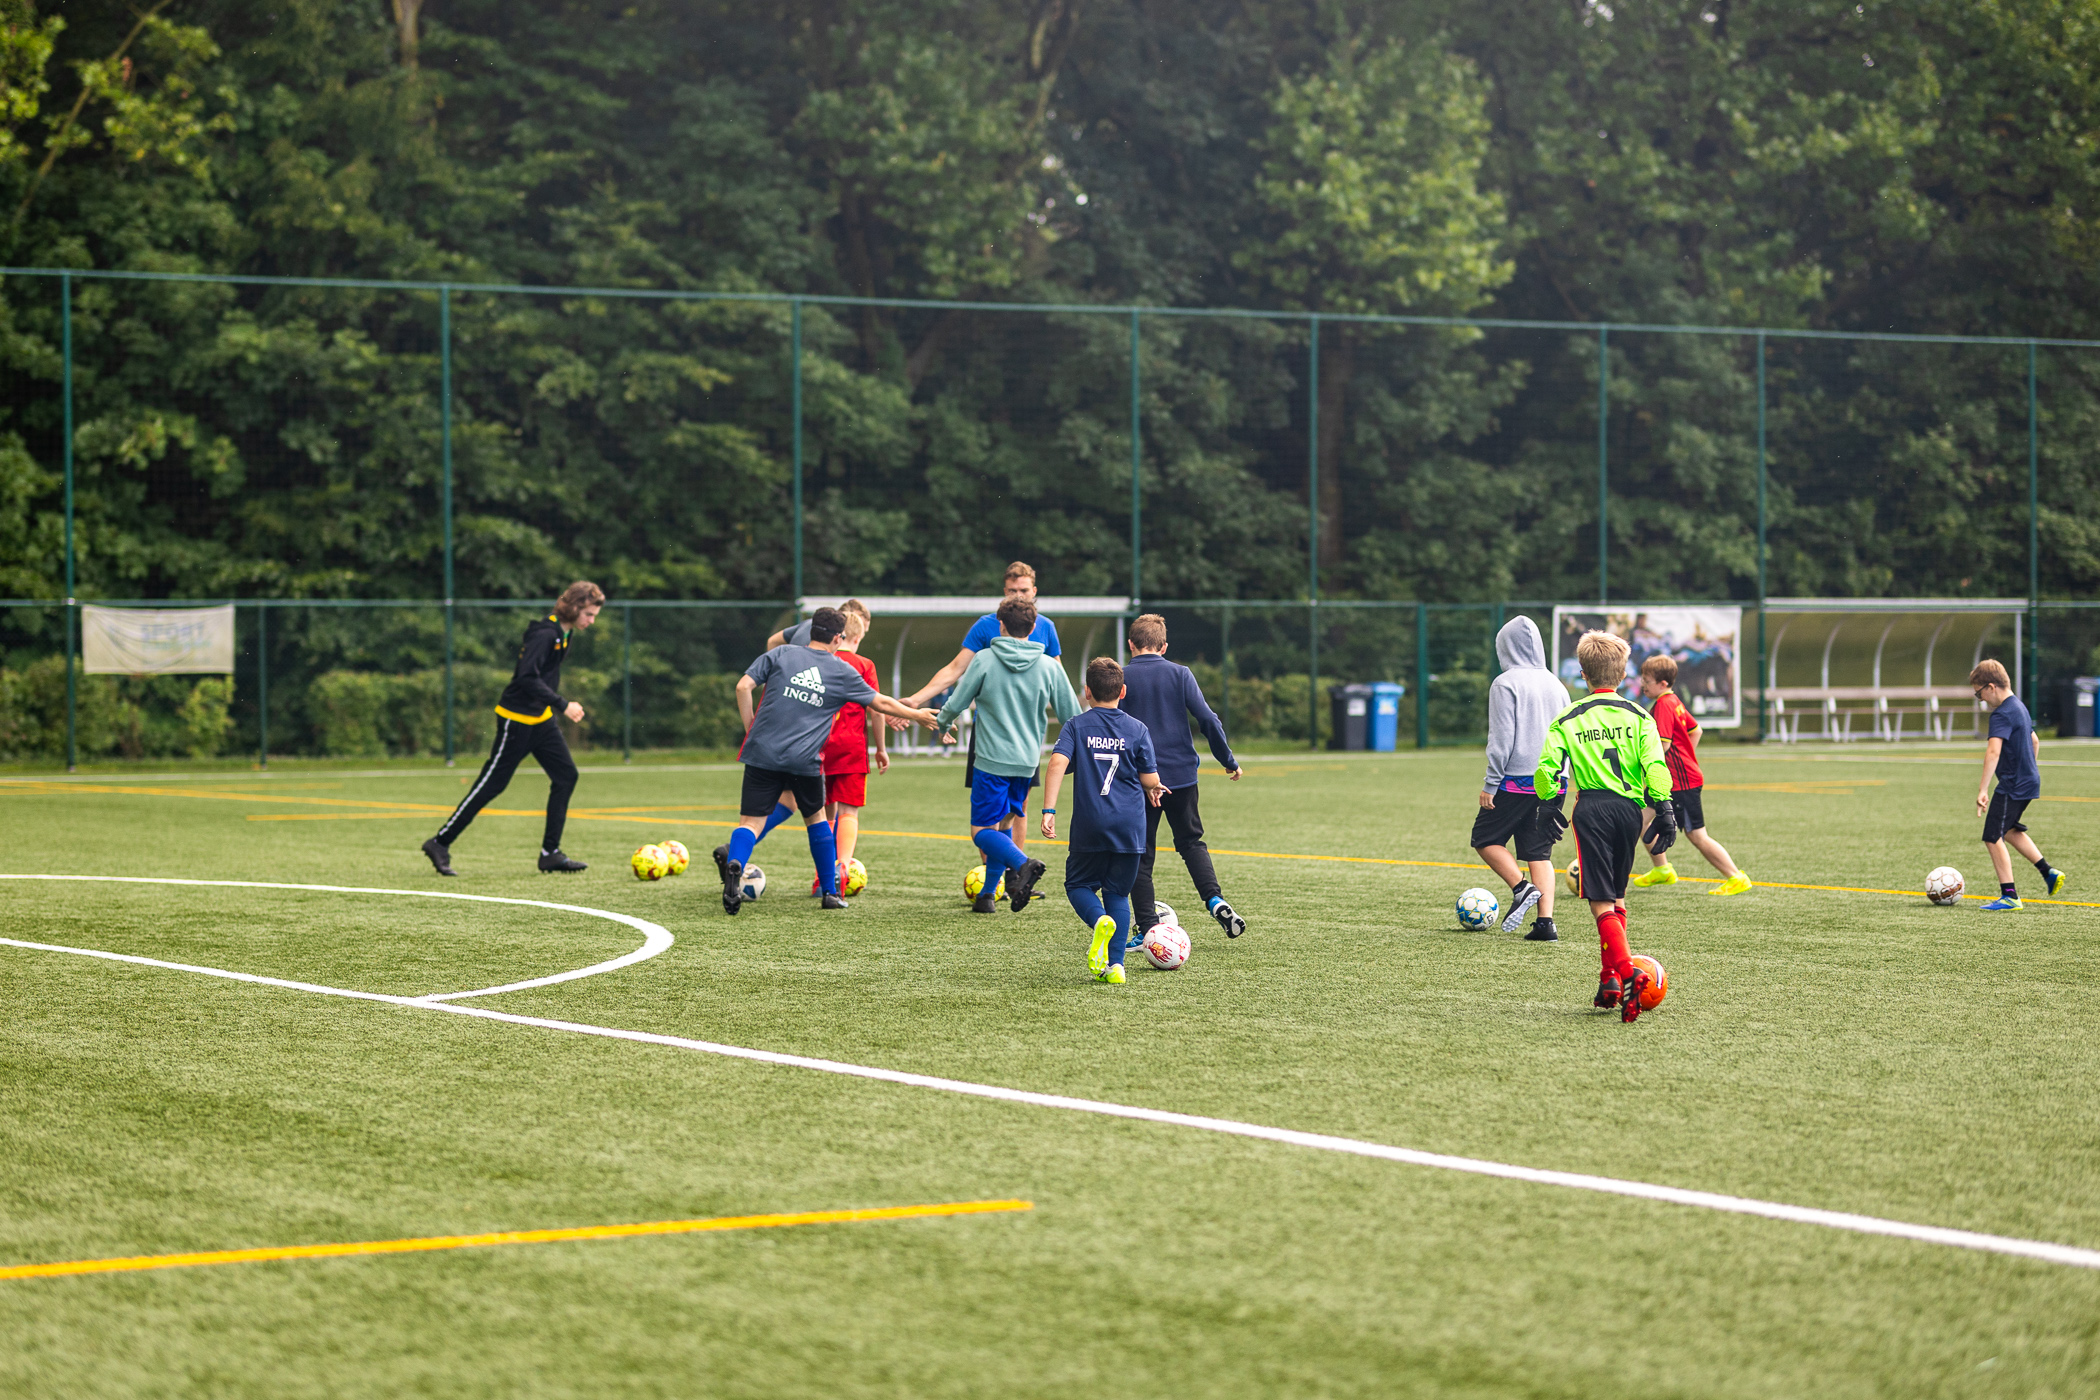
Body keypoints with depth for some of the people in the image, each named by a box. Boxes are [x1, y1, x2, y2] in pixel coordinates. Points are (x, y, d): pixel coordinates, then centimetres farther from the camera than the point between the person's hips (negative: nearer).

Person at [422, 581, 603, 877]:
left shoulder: (564, 633, 8)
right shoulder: (544, 634, -21)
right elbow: (528, 677, -29)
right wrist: (563, 706, -28)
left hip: (541, 719, 9)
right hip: (517, 719, -9)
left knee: (566, 776, 3)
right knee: (492, 783, -5)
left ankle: (550, 854, 6)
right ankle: (440, 843, 4)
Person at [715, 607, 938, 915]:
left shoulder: (781, 654, 7)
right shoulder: (842, 672, 7)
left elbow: (743, 687, 0)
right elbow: (880, 703, 17)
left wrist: (751, 729, 10)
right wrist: (917, 715, 32)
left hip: (764, 752, 0)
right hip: (805, 761, 0)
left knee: (750, 821, -2)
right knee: (816, 817, 22)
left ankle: (733, 861, -34)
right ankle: (831, 892, 26)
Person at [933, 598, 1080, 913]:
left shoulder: (984, 660, -7)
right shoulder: (1050, 666, 0)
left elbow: (956, 704, -1)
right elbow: (1072, 716, 4)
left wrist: (943, 723, 22)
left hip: (992, 759, -4)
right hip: (1027, 760, 4)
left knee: (982, 831, 0)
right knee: (1003, 823, 20)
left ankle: (1022, 864, -28)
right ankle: (988, 894, 16)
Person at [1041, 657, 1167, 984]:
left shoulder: (1077, 727, 2)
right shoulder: (1137, 729, 3)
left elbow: (1058, 763, -13)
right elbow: (1150, 780, 3)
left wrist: (1048, 810, -15)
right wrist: (1154, 790, 26)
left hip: (1089, 825, -1)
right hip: (1129, 824, 1)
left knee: (1078, 884, 14)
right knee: (1118, 893, 12)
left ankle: (1099, 921, -19)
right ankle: (1115, 965, 1)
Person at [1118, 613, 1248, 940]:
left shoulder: (1118, 678, -3)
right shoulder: (1180, 674, 0)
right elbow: (1208, 720, -5)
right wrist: (1228, 760, 6)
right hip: (1181, 775, 1)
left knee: (1141, 854, 7)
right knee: (1191, 842, 18)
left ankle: (1147, 929, 1)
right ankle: (1216, 901, -4)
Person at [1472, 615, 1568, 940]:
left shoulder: (1506, 683, -8)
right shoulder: (1555, 685, 12)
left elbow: (1501, 738, -12)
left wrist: (1490, 783, -9)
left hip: (1515, 779, -6)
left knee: (1485, 838, 9)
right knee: (1539, 851, 9)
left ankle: (1521, 888, -10)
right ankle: (1545, 922, -1)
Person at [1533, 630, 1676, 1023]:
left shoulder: (1568, 719, 2)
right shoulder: (1638, 716, 5)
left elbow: (1546, 768, -4)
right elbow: (1655, 766, -5)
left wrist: (1548, 805, 10)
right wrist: (1665, 811, 0)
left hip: (1591, 809, -3)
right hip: (1629, 807, 3)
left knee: (1601, 903, -6)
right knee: (1616, 897, 19)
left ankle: (1627, 972, -27)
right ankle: (1610, 980, 19)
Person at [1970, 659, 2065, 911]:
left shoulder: (2002, 714, -20)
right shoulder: (2019, 706, 11)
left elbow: (1993, 751, -32)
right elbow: (2034, 741, 25)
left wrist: (1982, 790, -37)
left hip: (2012, 786, -10)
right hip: (2028, 781, 10)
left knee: (1992, 838, -5)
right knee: (2009, 830, 26)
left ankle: (2009, 895, -3)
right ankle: (2048, 873, 27)